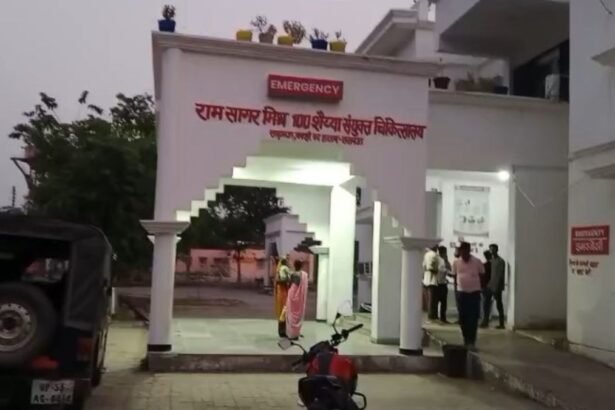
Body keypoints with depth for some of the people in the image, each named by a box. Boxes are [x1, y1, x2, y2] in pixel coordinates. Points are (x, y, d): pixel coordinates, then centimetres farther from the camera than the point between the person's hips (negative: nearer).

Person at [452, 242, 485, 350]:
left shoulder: (477, 262, -5)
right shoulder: (456, 263, 1)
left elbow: (482, 275, 5)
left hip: (474, 292, -2)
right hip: (462, 292, 2)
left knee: (473, 318, -5)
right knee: (463, 318, 6)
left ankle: (472, 342, 0)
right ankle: (466, 340, 20)